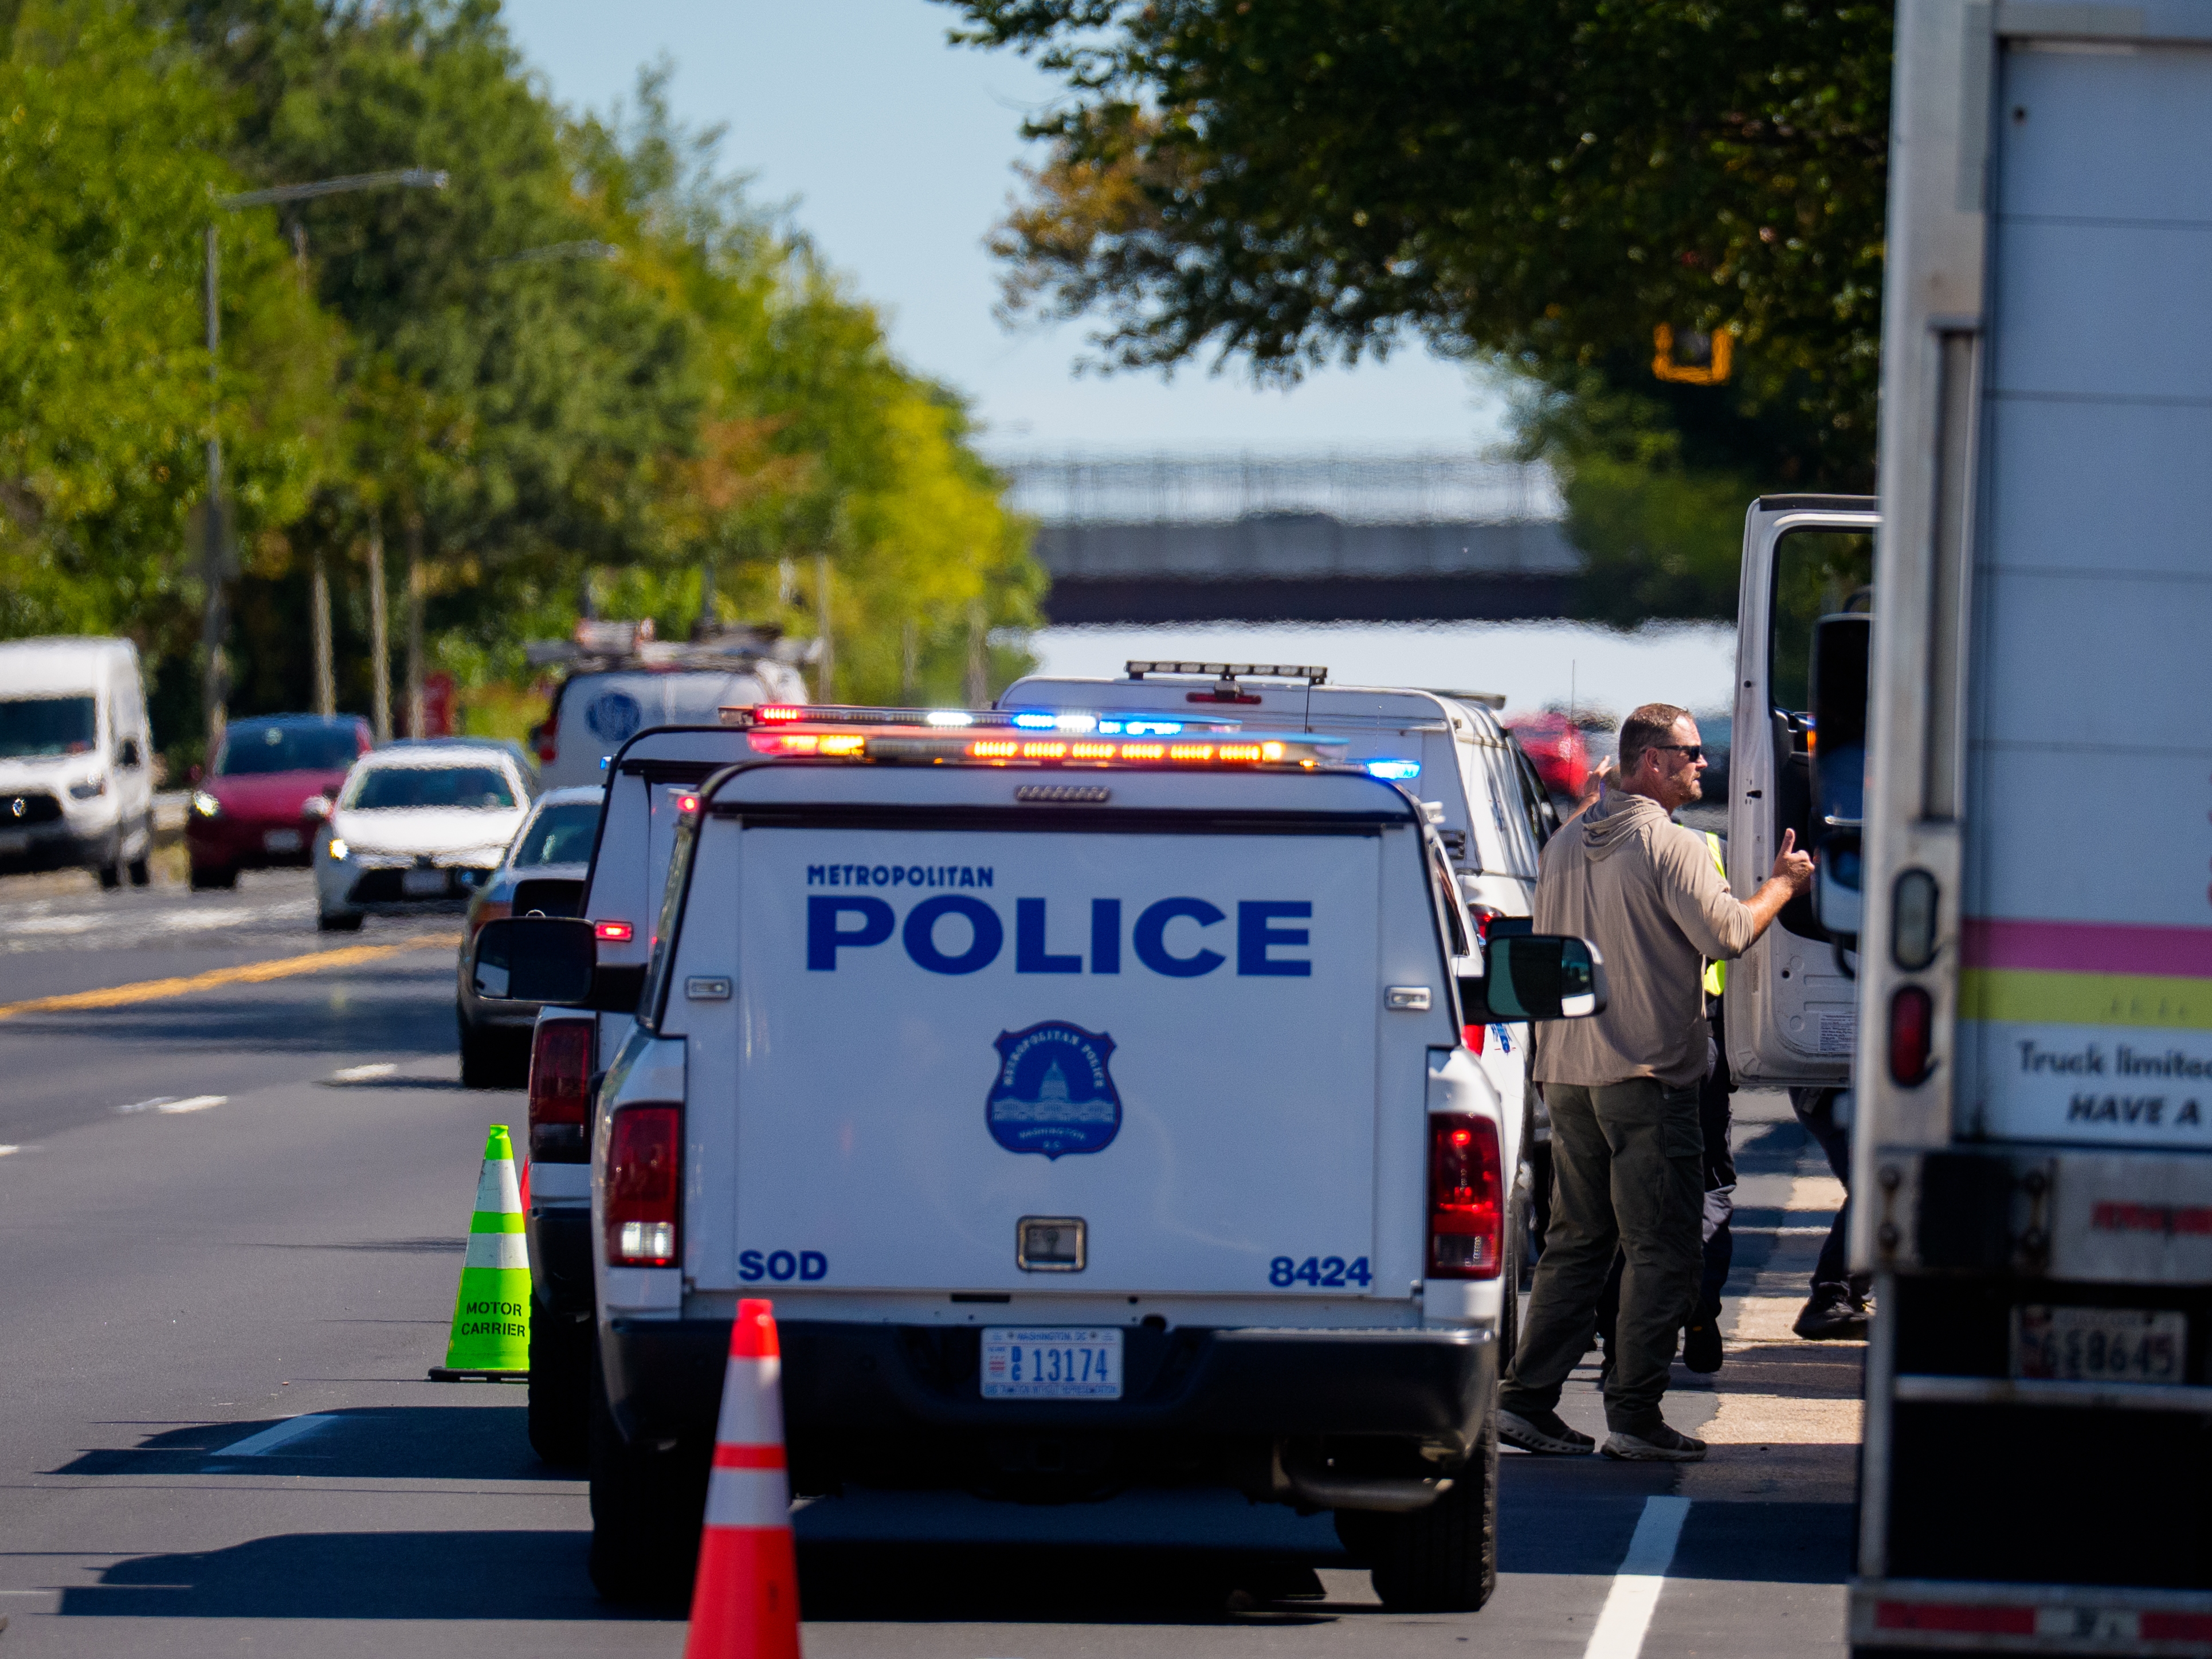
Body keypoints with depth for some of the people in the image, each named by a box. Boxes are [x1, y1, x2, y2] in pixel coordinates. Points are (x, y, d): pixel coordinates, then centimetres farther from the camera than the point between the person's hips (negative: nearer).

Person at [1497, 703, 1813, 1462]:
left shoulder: (1566, 845, 14)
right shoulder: (1670, 844, -12)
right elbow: (1725, 933, -15)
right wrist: (1782, 885, 0)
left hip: (1567, 1075, 8)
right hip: (1648, 1073, -8)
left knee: (1575, 1242, 13)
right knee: (1660, 1250, -2)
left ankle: (1526, 1399, 9)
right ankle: (1635, 1418, -4)